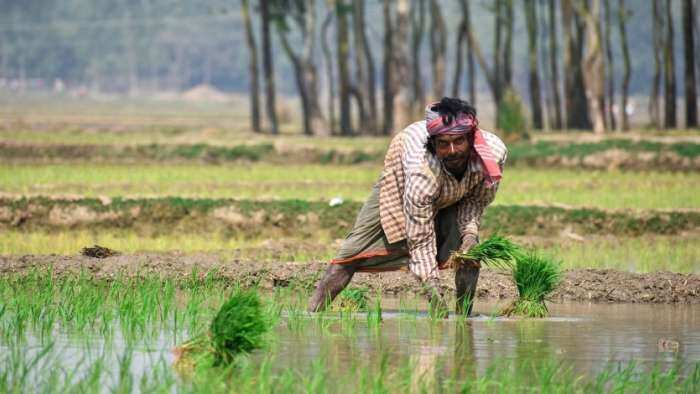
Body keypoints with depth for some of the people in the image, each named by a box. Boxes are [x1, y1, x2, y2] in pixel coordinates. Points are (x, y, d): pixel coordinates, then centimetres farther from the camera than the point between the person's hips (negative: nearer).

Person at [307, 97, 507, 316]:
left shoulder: (495, 153, -38)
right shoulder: (422, 174, -48)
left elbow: (476, 200, -14)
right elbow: (421, 243, -41)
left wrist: (470, 233, -32)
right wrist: (435, 297, -47)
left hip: (454, 194, 3)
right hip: (401, 179, -3)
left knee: (469, 251, -19)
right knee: (355, 252, -7)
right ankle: (313, 312, 1)